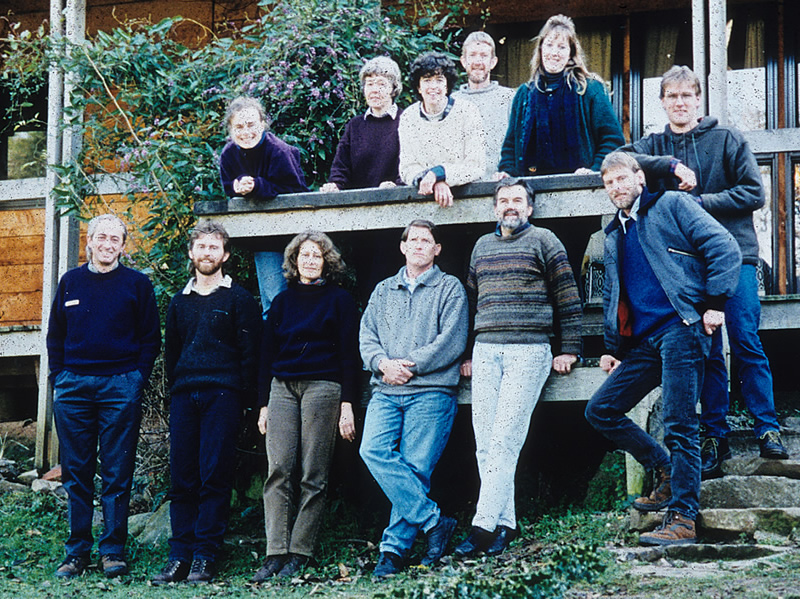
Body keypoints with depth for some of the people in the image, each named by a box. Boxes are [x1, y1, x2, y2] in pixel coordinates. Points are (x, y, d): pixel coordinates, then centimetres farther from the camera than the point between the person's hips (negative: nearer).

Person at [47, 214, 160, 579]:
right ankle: (77, 551, 10)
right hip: (74, 385, 3)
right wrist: (58, 379, 5)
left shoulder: (137, 284, 4)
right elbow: (55, 336, 16)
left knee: (117, 473, -1)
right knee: (76, 472, 4)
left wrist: (137, 380, -5)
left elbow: (150, 338, 5)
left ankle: (113, 551, 4)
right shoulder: (70, 282, 11)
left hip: (120, 385, -2)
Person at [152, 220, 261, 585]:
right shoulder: (180, 301, 18)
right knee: (181, 477, 0)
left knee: (214, 476, -7)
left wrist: (242, 399, -4)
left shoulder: (238, 299, 5)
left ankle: (205, 557, -5)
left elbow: (249, 353, 2)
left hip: (222, 394, -4)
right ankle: (179, 557, 2)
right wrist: (175, 387, 14)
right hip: (184, 396, 4)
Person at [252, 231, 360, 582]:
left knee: (313, 476, -4)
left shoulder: (339, 300, 6)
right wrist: (263, 404, 12)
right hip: (282, 388, 4)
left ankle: (300, 554, -1)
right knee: (279, 471, -7)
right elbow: (267, 353, 18)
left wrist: (347, 404, -6)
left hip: (322, 387, -3)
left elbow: (349, 355, 2)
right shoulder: (282, 301, 17)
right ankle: (276, 553, -10)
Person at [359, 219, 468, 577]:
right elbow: (367, 336, 15)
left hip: (431, 391, -4)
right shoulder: (383, 291, 23)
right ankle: (433, 521, -17)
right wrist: (383, 363, -6)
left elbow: (451, 342, -3)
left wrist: (409, 366, -9)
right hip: (386, 391, 4)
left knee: (415, 467, -11)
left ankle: (395, 547, -6)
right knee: (373, 451, -19)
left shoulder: (450, 288, 8)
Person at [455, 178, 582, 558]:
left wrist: (569, 350, -2)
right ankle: (505, 524, 3)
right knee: (486, 445, -2)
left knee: (504, 441, -13)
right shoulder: (482, 246, 21)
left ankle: (483, 525, -16)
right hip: (485, 352, 5)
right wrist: (466, 353, 19)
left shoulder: (543, 241, 5)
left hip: (528, 351, -5)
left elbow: (568, 298, 3)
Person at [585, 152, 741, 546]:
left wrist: (715, 303, -13)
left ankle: (683, 521, -11)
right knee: (599, 410, 3)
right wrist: (613, 349, 25)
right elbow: (612, 297, 31)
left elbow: (724, 248, -5)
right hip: (643, 342, 8)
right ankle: (666, 472, 13)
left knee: (678, 424, -13)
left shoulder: (672, 206, 4)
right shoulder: (613, 236, 24)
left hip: (681, 328, -8)